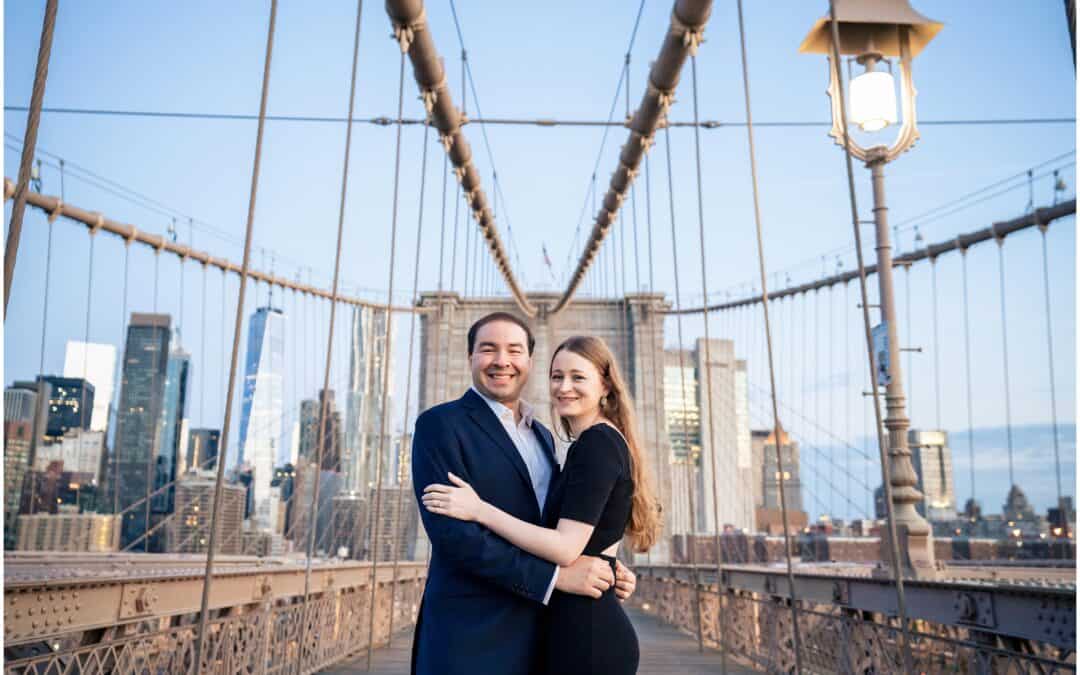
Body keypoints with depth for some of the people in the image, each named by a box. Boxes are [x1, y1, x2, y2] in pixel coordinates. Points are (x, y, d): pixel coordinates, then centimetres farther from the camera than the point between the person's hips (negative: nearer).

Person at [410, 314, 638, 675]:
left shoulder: (542, 436, 13)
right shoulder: (440, 424, -10)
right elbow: (451, 532, -20)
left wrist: (607, 572, -3)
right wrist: (556, 576, -21)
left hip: (539, 635, 7)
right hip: (471, 637, -6)